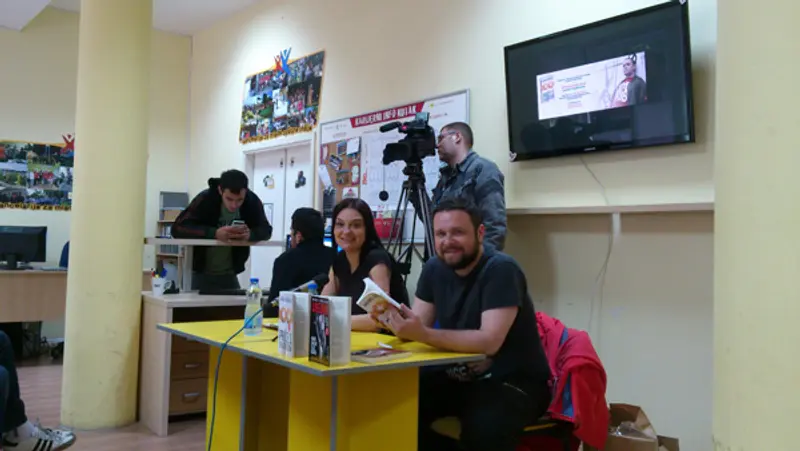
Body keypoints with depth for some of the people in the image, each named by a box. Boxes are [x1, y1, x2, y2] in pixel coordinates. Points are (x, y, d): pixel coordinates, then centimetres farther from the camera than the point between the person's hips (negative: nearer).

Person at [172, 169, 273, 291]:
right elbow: (178, 228, -25)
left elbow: (266, 230, -7)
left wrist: (250, 234, -32)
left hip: (229, 275, 3)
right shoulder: (205, 199, -20)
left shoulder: (252, 201, -12)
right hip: (200, 273, -2)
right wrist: (214, 233, -39)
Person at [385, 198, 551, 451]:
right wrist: (393, 319, -22)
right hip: (458, 377, 7)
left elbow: (489, 341, -30)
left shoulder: (501, 270, -20)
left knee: (483, 429, -35)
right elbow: (417, 327, 0)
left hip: (513, 382, -7)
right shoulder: (434, 269, 3)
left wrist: (423, 334, -39)